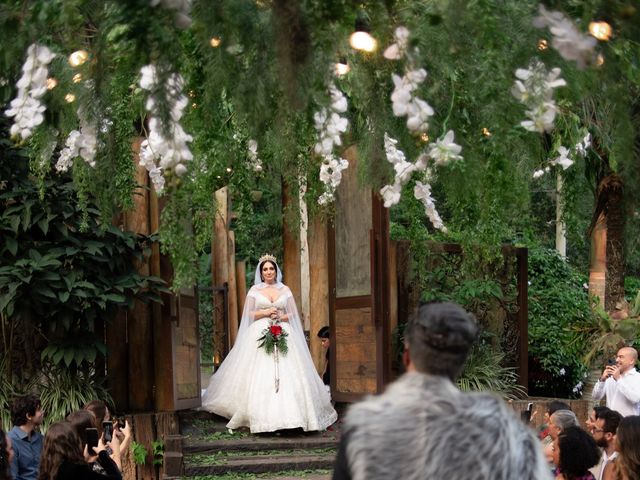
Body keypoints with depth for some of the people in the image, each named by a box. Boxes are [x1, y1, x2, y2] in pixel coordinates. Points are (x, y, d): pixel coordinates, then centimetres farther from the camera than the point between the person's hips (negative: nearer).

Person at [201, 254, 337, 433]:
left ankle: (288, 414, -6)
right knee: (259, 375, -9)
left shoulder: (285, 290, 11)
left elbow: (293, 313, 12)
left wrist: (283, 317, -7)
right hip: (260, 334, -1)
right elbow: (248, 314, 5)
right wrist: (265, 312, -9)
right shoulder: (255, 290, 7)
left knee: (286, 374, -8)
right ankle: (260, 416, -8)